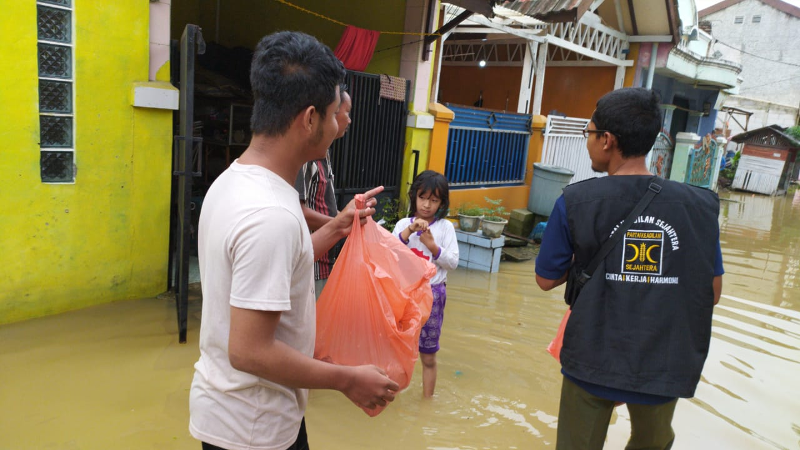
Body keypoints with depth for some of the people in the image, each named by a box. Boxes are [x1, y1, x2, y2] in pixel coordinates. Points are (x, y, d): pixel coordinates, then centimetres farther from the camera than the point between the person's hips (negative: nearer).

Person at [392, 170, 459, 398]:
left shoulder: (445, 227, -2)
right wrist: (408, 232, -20)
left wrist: (432, 245, -18)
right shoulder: (404, 224, 1)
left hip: (432, 293, -1)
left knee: (428, 355, 9)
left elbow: (453, 262, -5)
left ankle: (427, 399, 24)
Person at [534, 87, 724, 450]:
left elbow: (546, 279, -3)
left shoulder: (575, 201, -12)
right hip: (665, 365, 2)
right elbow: (712, 293, 1)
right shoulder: (699, 204, -7)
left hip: (592, 361, -2)